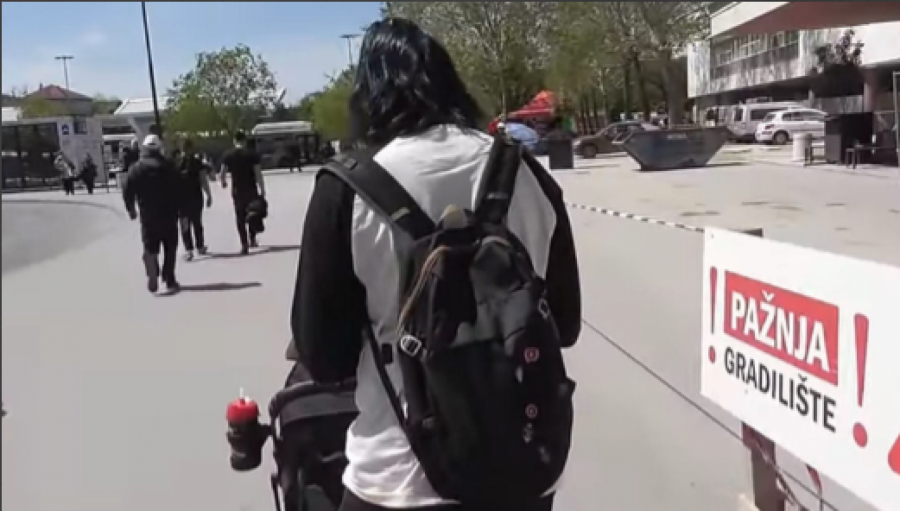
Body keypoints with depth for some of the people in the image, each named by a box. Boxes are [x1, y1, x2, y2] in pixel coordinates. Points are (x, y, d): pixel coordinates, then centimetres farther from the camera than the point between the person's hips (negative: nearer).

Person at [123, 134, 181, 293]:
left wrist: (131, 209, 13)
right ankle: (169, 280, 11)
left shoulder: (137, 168, 0)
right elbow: (178, 190, -4)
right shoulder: (168, 166, -1)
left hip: (148, 216, 0)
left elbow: (127, 191, -3)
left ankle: (153, 276, -14)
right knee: (170, 249, 10)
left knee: (150, 248, 7)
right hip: (169, 214, 0)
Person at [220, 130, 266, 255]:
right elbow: (258, 174, -10)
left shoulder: (228, 155, 0)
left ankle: (244, 245, 2)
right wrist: (262, 190, -6)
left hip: (237, 190, 1)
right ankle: (252, 239, 20)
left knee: (240, 218, 6)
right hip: (251, 189, -1)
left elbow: (222, 172, 1)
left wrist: (223, 182, 23)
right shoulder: (252, 154, -5)